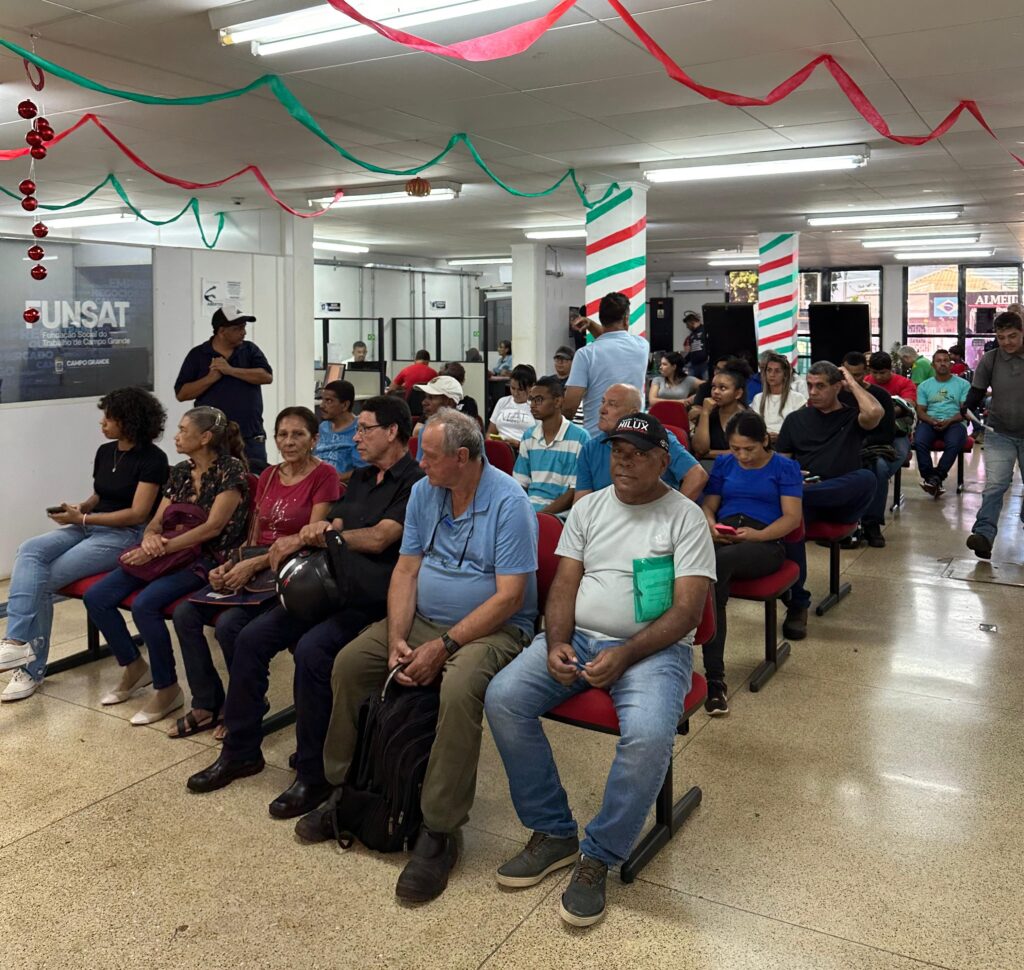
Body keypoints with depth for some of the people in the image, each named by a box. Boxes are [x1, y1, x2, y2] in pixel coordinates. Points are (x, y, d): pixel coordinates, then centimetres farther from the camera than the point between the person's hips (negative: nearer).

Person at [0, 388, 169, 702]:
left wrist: (82, 518, -16)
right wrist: (80, 509, -2)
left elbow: (138, 514, -17)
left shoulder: (152, 459, -12)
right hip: (89, 527, 8)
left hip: (126, 535, -7)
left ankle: (32, 668, -9)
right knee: (29, 551, -20)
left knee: (44, 579, -19)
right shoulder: (104, 452, 12)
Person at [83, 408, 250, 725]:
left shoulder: (231, 470, -9)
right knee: (96, 597, -6)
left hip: (209, 559, -8)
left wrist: (161, 547, -21)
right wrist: (150, 538, -13)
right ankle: (134, 667, 14)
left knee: (145, 604, -31)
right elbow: (157, 520, 12)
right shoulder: (179, 472, 13)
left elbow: (213, 527, -17)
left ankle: (168, 689, -12)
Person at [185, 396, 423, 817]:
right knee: (251, 638, -4)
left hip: (370, 601, -8)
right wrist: (319, 531, -9)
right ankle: (241, 751, 11)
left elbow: (378, 539, -18)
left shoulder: (415, 484, -8)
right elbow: (331, 525, 17)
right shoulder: (361, 478, 20)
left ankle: (314, 774, -16)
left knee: (311, 649, -31)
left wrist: (318, 534, -8)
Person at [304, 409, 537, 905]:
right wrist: (396, 638, -10)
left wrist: (444, 646, -22)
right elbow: (406, 570, 5)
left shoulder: (509, 502, -16)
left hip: (493, 628, -7)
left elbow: (510, 596, -20)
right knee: (349, 662, -8)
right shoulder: (424, 492, 5)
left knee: (459, 688, -35)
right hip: (423, 621, 7)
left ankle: (439, 831, -21)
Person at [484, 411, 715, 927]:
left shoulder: (685, 517, -1)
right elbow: (564, 584, 8)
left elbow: (687, 610, -8)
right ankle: (553, 833, -3)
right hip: (577, 637, 4)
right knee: (502, 698, -19)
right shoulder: (588, 507, 12)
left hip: (653, 648, -4)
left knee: (649, 734, -34)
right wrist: (557, 643, -12)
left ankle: (598, 858, -9)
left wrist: (624, 656, -20)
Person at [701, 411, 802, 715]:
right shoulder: (723, 463, 23)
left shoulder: (785, 467, 12)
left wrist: (756, 534, -16)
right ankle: (714, 678, -35)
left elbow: (792, 517, 2)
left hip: (765, 543, -3)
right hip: (721, 540, 3)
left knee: (717, 564, -38)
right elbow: (708, 506, 19)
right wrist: (712, 527, -6)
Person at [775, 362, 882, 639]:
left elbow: (875, 413, -12)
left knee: (866, 478, -34)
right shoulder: (796, 419, 20)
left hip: (841, 500, -1)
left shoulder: (852, 417, 13)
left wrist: (852, 383, 4)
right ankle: (797, 603, -31)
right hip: (799, 493, 1)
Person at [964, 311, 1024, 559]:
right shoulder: (989, 360, -4)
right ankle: (984, 535, -17)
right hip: (999, 434, -1)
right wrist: (967, 411, -18)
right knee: (994, 485, -11)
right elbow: (976, 393, 1)